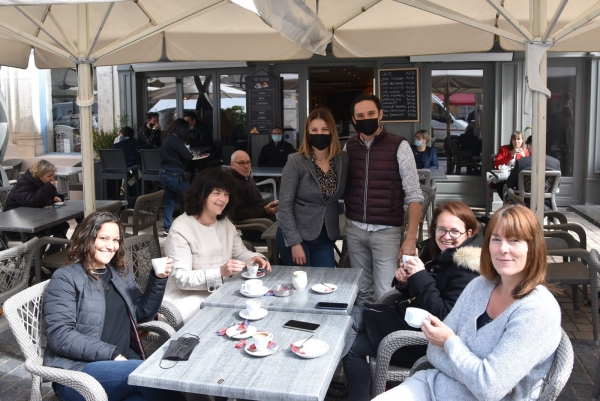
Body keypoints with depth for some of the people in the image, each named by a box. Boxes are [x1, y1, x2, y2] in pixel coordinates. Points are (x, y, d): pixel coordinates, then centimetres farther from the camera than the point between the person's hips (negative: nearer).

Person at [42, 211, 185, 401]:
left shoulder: (121, 273, 16)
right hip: (77, 372, -5)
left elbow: (143, 314, 18)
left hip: (122, 363, 6)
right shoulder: (66, 278, -3)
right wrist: (112, 354, -19)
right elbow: (59, 336, -13)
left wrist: (158, 280, 2)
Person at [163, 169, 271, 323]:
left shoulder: (225, 224, 9)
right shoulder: (181, 229, -16)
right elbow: (181, 278, -21)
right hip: (188, 298, -7)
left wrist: (255, 258, -10)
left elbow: (240, 253, 15)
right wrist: (220, 272, -34)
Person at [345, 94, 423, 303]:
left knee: (385, 295, -2)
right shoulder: (349, 147, 5)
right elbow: (341, 187, 9)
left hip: (386, 231, -4)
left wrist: (411, 238, -14)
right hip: (354, 229, 4)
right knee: (363, 291, 14)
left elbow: (413, 195, -9)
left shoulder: (399, 146, -8)